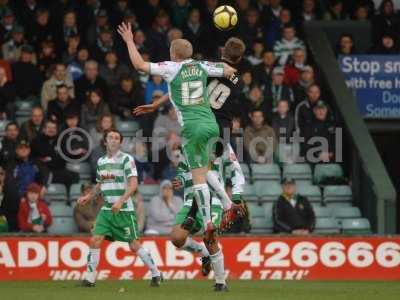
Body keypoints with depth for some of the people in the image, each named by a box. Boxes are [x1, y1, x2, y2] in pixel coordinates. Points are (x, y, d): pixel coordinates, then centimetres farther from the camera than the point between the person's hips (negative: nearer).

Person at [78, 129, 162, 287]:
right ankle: (90, 278, -2)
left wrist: (121, 201, -26)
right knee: (95, 241, -8)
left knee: (134, 245, -3)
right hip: (106, 209, 5)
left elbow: (133, 184, -16)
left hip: (124, 210, -5)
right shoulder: (101, 161, 11)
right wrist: (88, 197, 12)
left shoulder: (126, 159, -8)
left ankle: (156, 274, 13)